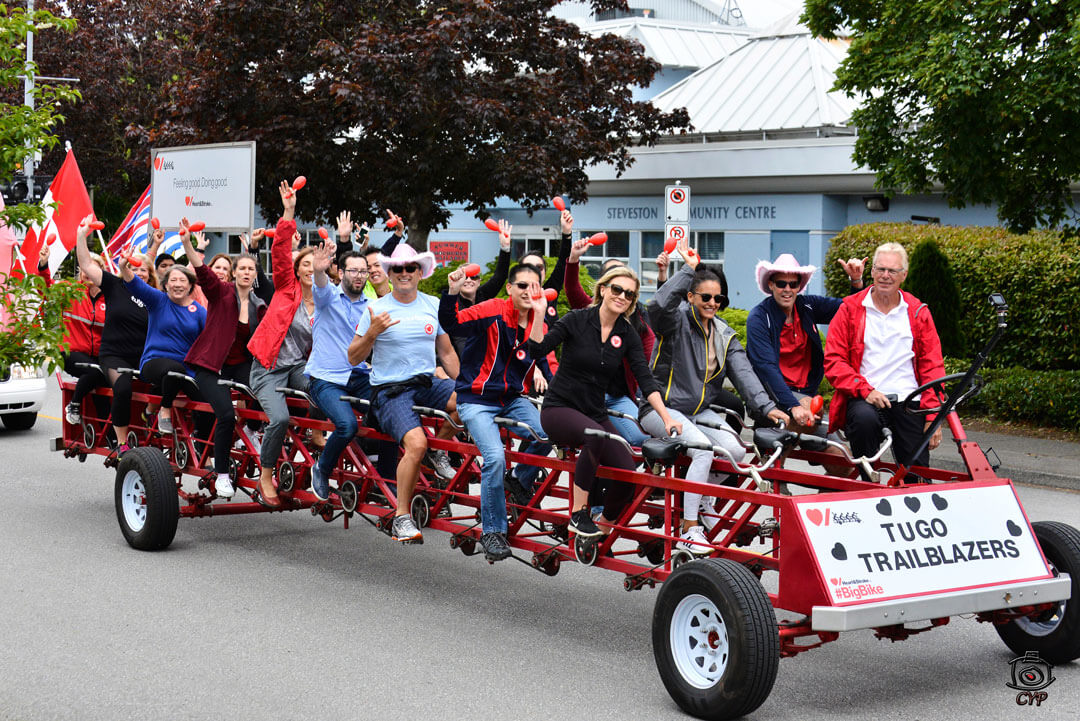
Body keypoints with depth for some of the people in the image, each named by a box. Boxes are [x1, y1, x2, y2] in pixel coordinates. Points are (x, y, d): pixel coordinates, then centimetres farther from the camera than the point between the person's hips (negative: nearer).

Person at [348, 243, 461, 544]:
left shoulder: (434, 305, 10)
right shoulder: (376, 309, -1)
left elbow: (446, 353, 17)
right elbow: (353, 358, -1)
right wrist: (372, 332, -18)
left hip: (427, 383, 4)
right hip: (389, 391, -4)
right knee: (416, 443, -29)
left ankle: (439, 450, 2)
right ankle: (401, 518, -15)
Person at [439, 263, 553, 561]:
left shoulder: (539, 324, 6)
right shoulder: (493, 311, -11)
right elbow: (451, 324, -22)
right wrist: (453, 293, -36)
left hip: (514, 399, 5)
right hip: (477, 399, -5)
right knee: (495, 459, -24)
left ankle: (521, 481, 7)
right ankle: (492, 531, -5)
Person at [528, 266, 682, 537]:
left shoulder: (628, 335, 2)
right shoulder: (577, 320, -8)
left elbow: (645, 378, -4)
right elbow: (538, 350, -13)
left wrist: (666, 417, -15)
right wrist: (539, 315, -26)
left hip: (595, 412, 5)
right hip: (559, 408, -5)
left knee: (627, 474, -16)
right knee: (595, 435, -37)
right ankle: (578, 515, -25)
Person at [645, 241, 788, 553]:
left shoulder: (724, 334, 10)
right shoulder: (677, 320, -9)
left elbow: (743, 372, 0)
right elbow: (659, 305, -34)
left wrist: (765, 406, -14)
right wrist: (689, 269, -32)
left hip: (700, 411, 6)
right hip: (661, 408, -6)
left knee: (734, 450, -16)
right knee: (703, 449, -27)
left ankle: (702, 495, 14)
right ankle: (689, 530, -20)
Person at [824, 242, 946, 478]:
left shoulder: (918, 312, 13)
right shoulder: (850, 308, 7)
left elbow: (932, 367, 11)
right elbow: (833, 361, 0)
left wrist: (933, 417, 0)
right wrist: (865, 390, -15)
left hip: (908, 399, 2)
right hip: (863, 399, -2)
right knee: (864, 418, -37)